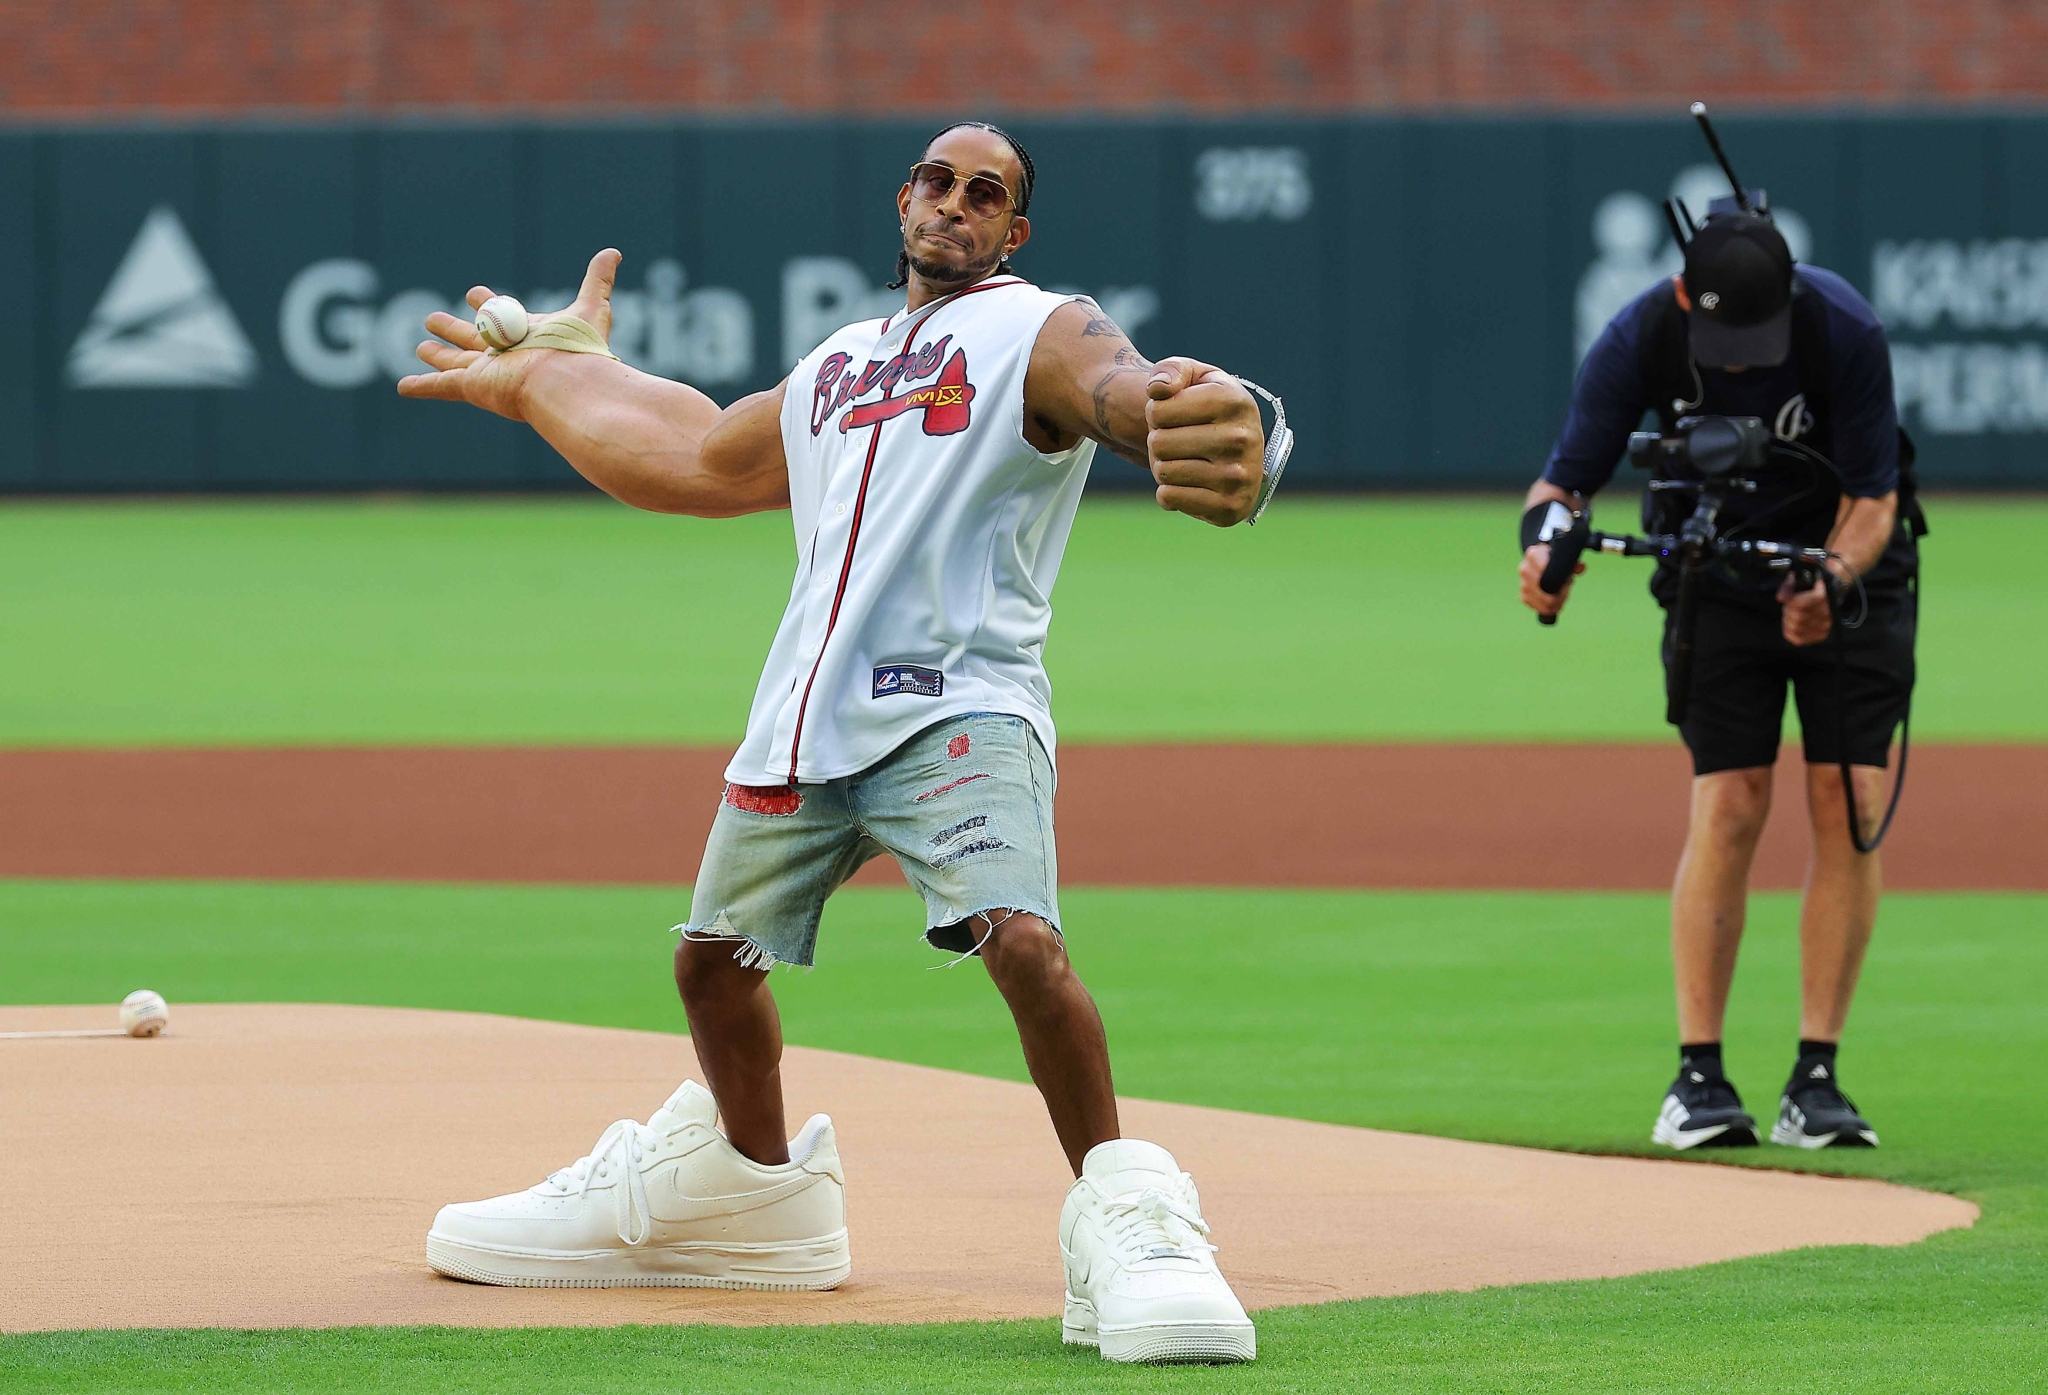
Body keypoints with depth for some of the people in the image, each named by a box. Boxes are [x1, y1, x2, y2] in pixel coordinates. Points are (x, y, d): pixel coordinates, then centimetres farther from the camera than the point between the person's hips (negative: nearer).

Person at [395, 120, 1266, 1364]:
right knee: (715, 958, 17)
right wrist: (544, 385, 45)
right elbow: (704, 457, 36)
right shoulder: (834, 367, 22)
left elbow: (1121, 388, -25)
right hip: (801, 723, 7)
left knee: (1019, 936, -29)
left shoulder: (1037, 334, -1)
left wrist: (1188, 416, -51)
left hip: (958, 706, -7)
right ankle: (754, 1183, 41)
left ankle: (1126, 1214, -22)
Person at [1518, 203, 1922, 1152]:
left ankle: (1815, 1079, -4)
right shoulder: (1642, 337, -22)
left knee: (1850, 804, -10)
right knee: (1728, 807, -12)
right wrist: (1543, 537, -40)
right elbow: (1567, 475, -17)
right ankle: (1698, 1077, -6)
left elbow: (1872, 501, -19)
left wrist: (1832, 582, -38)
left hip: (1850, 566, 0)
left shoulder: (1844, 330, -26)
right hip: (1716, 582, 0)